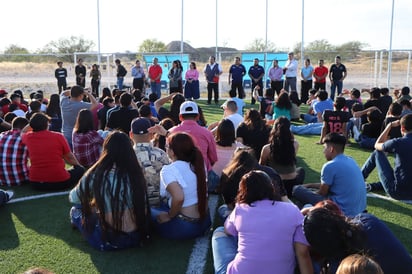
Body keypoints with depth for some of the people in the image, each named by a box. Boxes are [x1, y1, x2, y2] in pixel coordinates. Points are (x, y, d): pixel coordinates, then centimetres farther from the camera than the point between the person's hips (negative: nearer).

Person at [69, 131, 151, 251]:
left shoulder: (96, 175, -10)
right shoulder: (136, 173, -2)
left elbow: (73, 198, 9)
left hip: (107, 240, -3)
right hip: (137, 237, 4)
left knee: (75, 210, 20)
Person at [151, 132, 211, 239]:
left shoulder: (168, 170, -18)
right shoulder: (197, 163, 1)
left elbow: (179, 197, -33)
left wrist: (169, 216, -14)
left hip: (185, 226, -7)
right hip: (205, 220, 7)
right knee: (164, 206, 26)